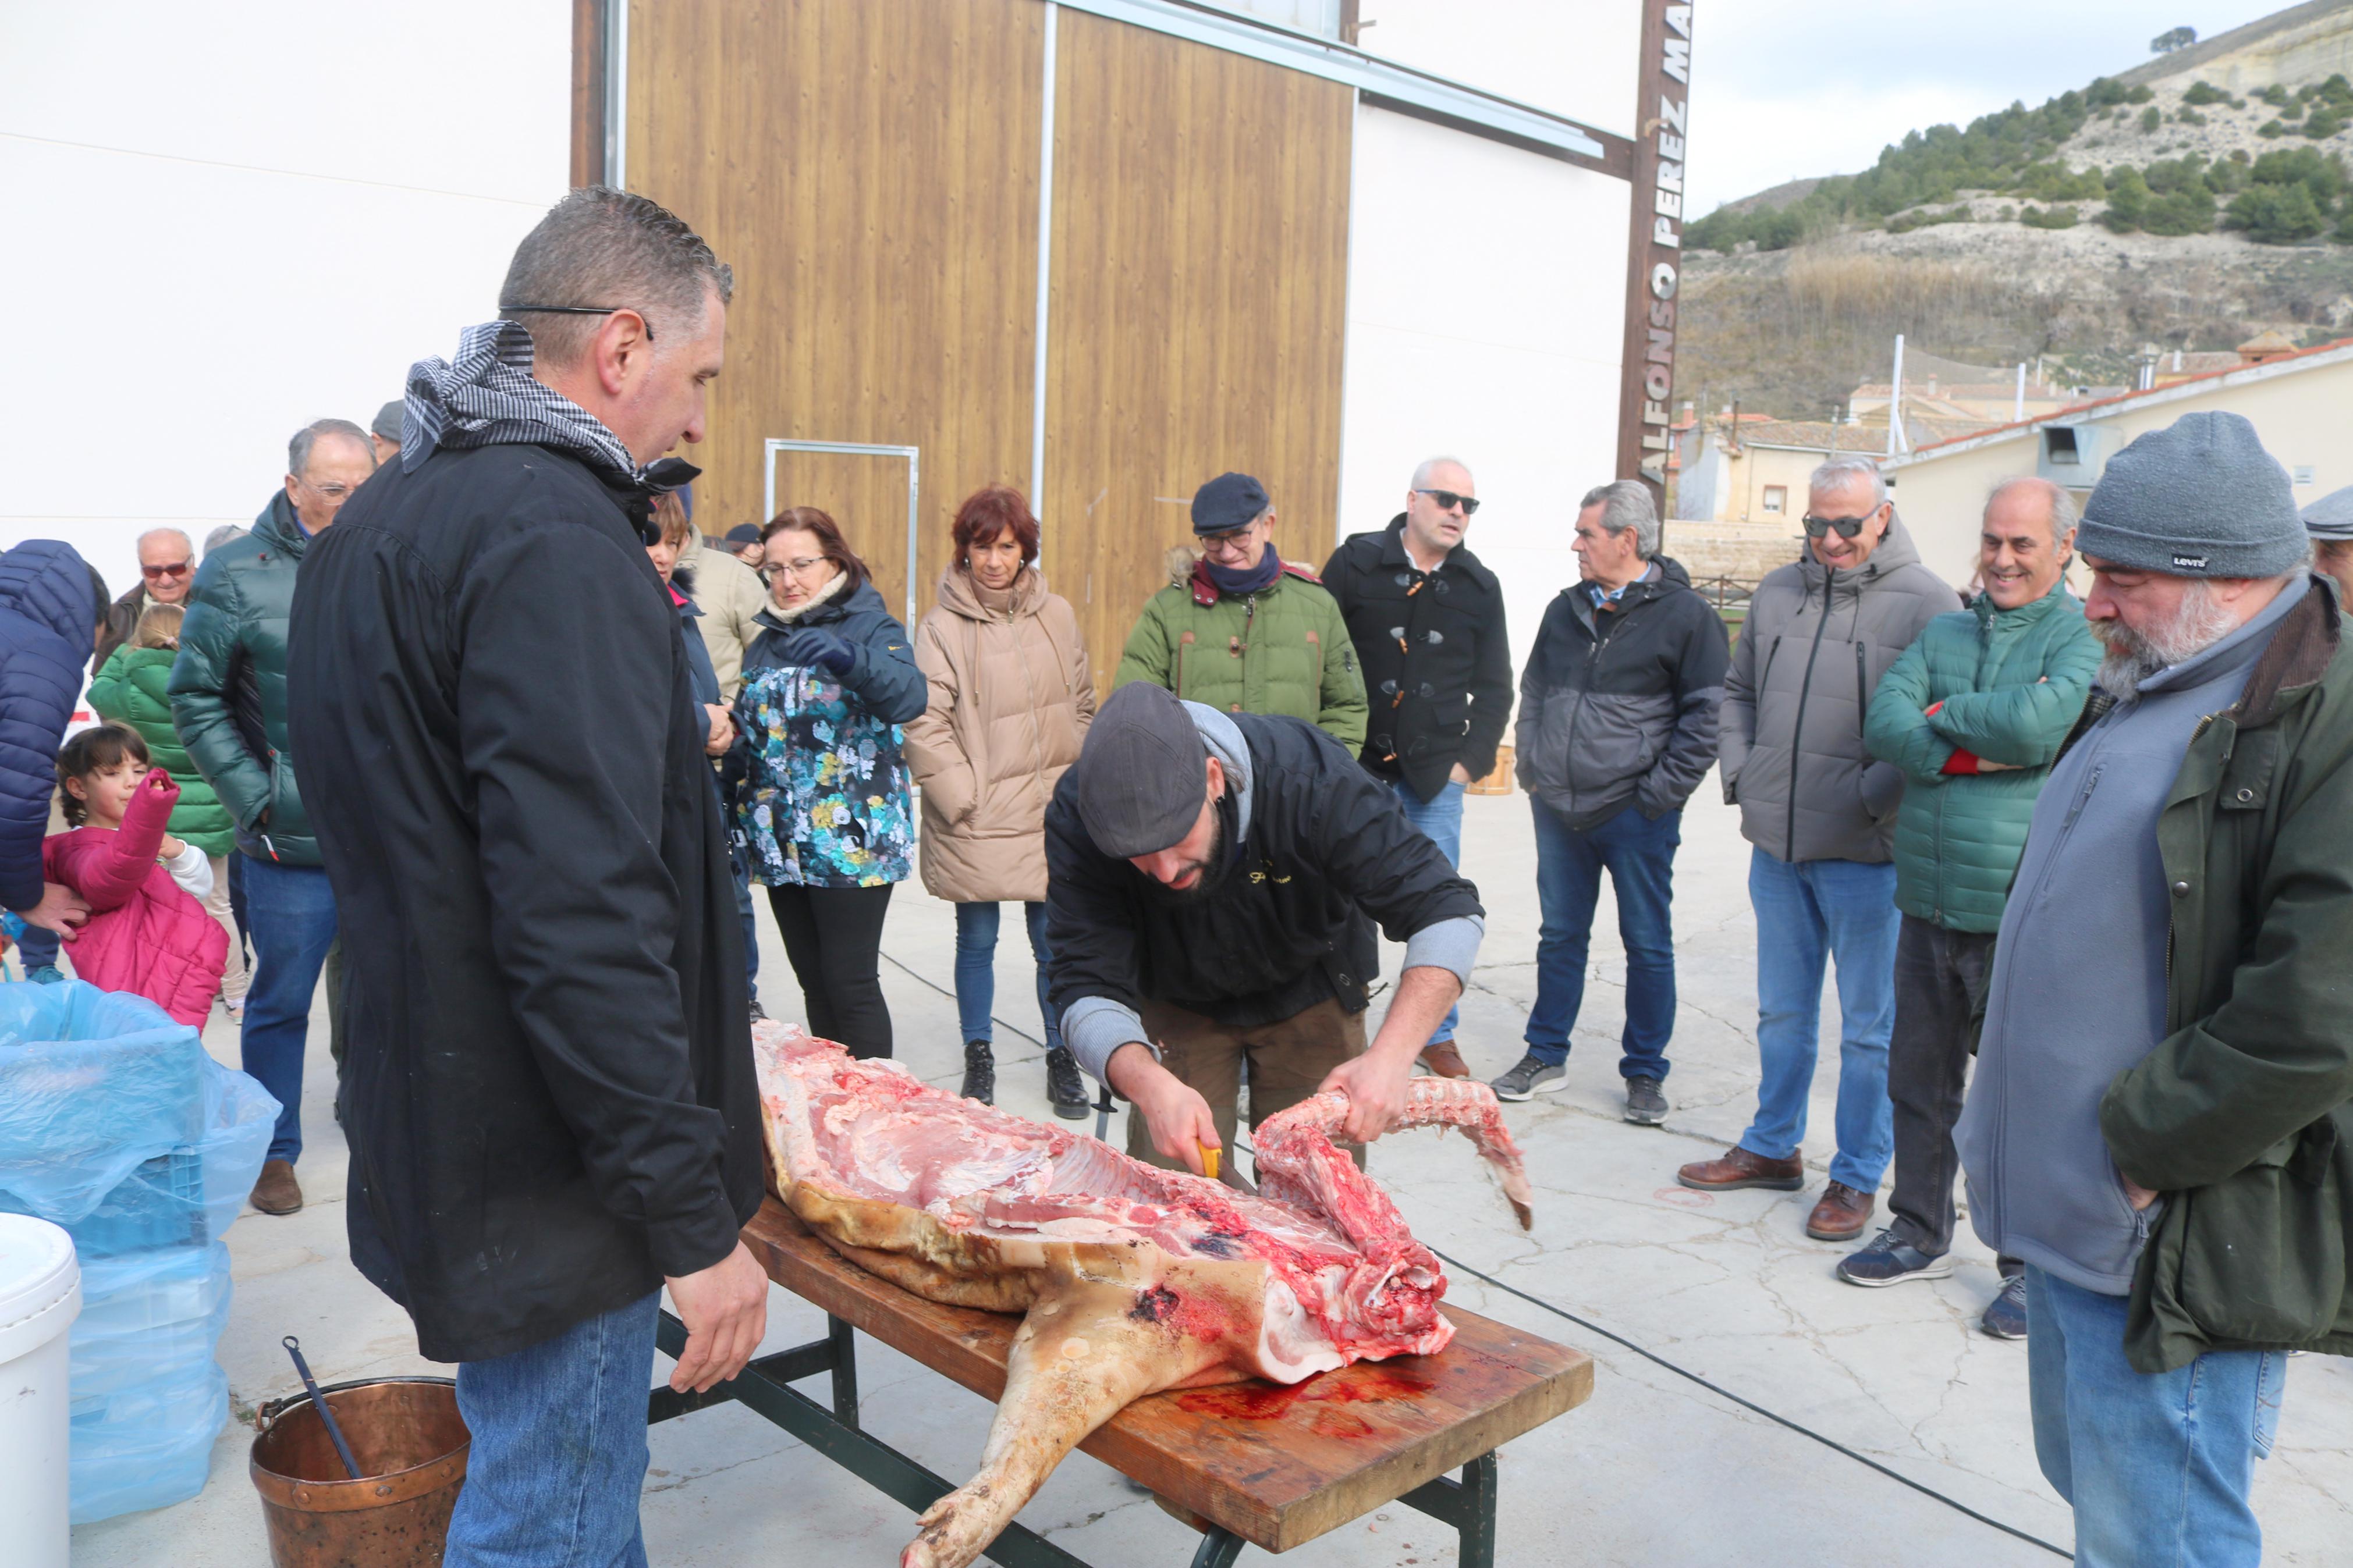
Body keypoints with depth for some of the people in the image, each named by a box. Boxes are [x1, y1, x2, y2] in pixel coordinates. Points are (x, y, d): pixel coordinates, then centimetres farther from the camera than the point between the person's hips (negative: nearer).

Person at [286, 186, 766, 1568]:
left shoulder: (389, 516, 12)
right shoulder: (555, 538, -21)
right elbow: (584, 922, -27)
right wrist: (692, 1220, -22)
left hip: (431, 1129, 10)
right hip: (549, 1183, -10)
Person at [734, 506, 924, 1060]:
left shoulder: (870, 626, -3)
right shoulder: (765, 641, 14)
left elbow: (909, 698, -23)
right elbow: (749, 728, 20)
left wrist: (848, 658, -40)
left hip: (851, 841, -6)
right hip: (781, 841, 6)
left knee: (850, 983, -4)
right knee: (813, 981, 12)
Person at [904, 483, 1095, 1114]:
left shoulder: (1056, 616, 5)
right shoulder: (943, 628, -6)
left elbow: (1083, 705, 14)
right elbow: (924, 724, -9)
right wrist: (966, 797, -11)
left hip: (1052, 818, 3)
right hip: (977, 824, -2)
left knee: (1055, 943, 8)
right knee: (977, 942, 10)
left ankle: (1061, 1058, 24)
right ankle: (978, 1057, 27)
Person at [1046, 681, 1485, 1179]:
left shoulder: (1308, 777, -37)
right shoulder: (1078, 817, -33)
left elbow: (1446, 912, -34)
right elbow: (1087, 988, -33)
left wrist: (1391, 1055, -49)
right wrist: (1151, 1087, -54)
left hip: (1309, 993, 0)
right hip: (1178, 1003, 1)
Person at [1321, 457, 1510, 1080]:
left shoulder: (1480, 586, 9)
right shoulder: (1355, 563, 0)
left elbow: (1494, 688, 14)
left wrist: (1471, 761, 3)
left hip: (1437, 773, 2)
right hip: (1355, 769, -2)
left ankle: (1437, 1034, 17)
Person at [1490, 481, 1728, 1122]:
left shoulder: (1686, 615, -7)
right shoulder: (1566, 609, 10)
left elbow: (1707, 712, -8)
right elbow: (1533, 690, 20)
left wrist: (1662, 791, -12)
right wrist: (1530, 765, 9)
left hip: (1635, 814, -5)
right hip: (1559, 807, 5)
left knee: (1648, 945, 6)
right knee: (1560, 936, 14)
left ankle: (1644, 1073, 19)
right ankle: (1545, 1057, 26)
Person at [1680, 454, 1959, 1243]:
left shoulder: (1926, 602, -8)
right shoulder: (1776, 592, 10)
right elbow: (1738, 690, 21)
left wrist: (1872, 796, -17)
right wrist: (1739, 773, 9)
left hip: (1866, 854, -5)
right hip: (1777, 845, 6)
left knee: (1868, 1027, 5)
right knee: (1783, 1012, 18)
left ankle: (1857, 1177, 18)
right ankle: (1772, 1148, 33)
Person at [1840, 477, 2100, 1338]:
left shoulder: (2084, 638, -4)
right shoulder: (1943, 633, 12)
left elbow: (2039, 719, -23)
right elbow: (1882, 723, -2)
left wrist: (1944, 713, -7)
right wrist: (1983, 755, -14)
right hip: (1930, 903, 5)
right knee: (1918, 1079, 15)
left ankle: (2032, 1264, 20)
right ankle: (1920, 1232, 31)